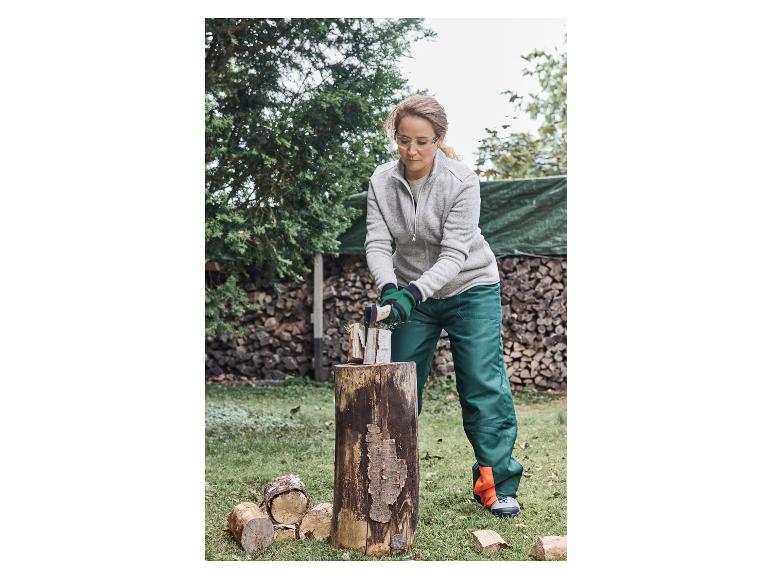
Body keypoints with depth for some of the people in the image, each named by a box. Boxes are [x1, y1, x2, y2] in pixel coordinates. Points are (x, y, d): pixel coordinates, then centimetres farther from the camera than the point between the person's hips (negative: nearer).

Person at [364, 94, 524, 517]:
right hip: (412, 292, 3)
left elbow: (453, 255, -25)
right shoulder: (382, 181, -10)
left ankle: (495, 483, 3)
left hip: (470, 288, -3)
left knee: (484, 384, -6)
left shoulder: (462, 181, -21)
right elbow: (378, 243, -15)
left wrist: (414, 292, -38)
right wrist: (389, 288, -34)